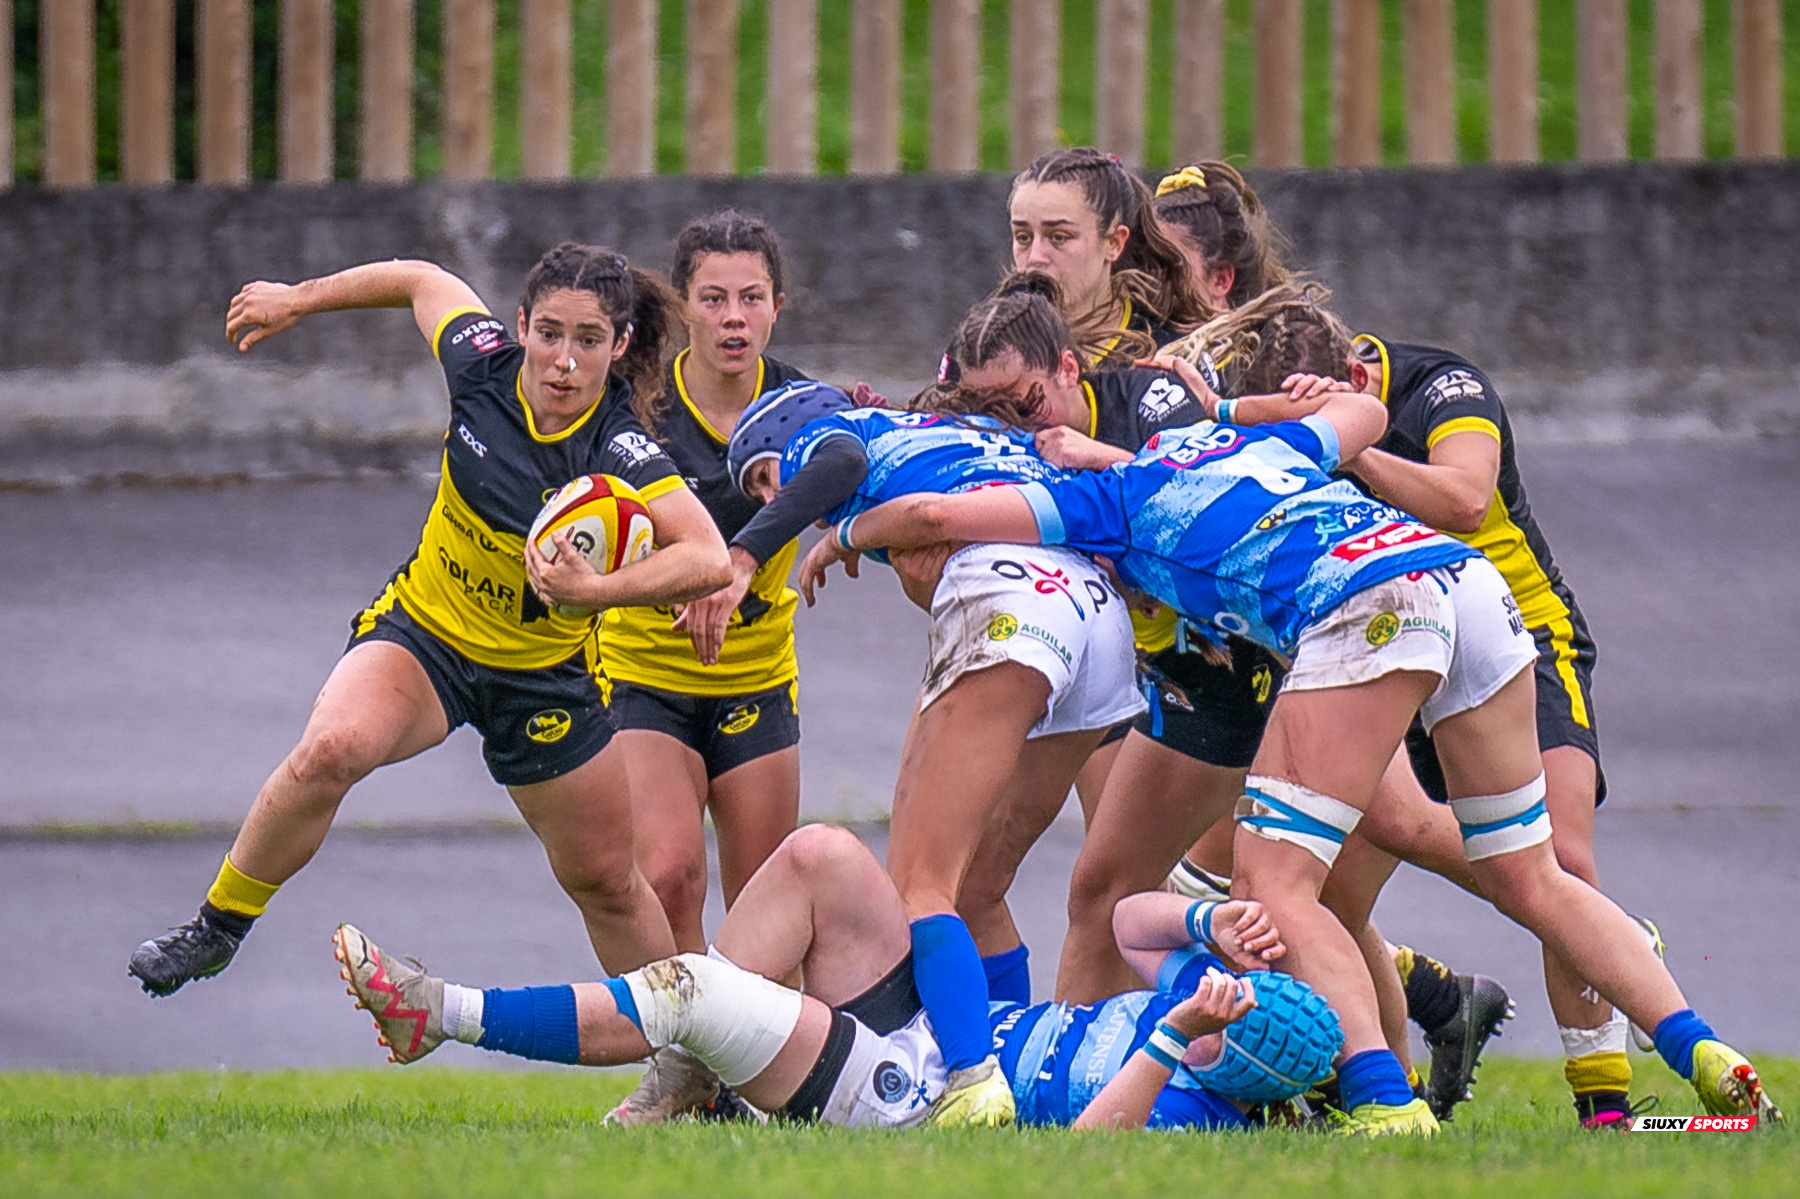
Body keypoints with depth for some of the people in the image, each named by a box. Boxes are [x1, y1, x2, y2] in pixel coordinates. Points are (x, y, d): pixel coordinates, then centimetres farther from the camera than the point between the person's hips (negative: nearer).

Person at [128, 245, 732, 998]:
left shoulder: (621, 456, -27)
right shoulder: (484, 366, -17)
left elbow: (709, 559, -41)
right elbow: (425, 282, 4)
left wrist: (596, 590, -53)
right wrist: (297, 300, 16)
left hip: (543, 674, -1)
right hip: (423, 632, 1)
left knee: (606, 881, 11)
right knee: (331, 750, -30)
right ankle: (218, 927, -12)